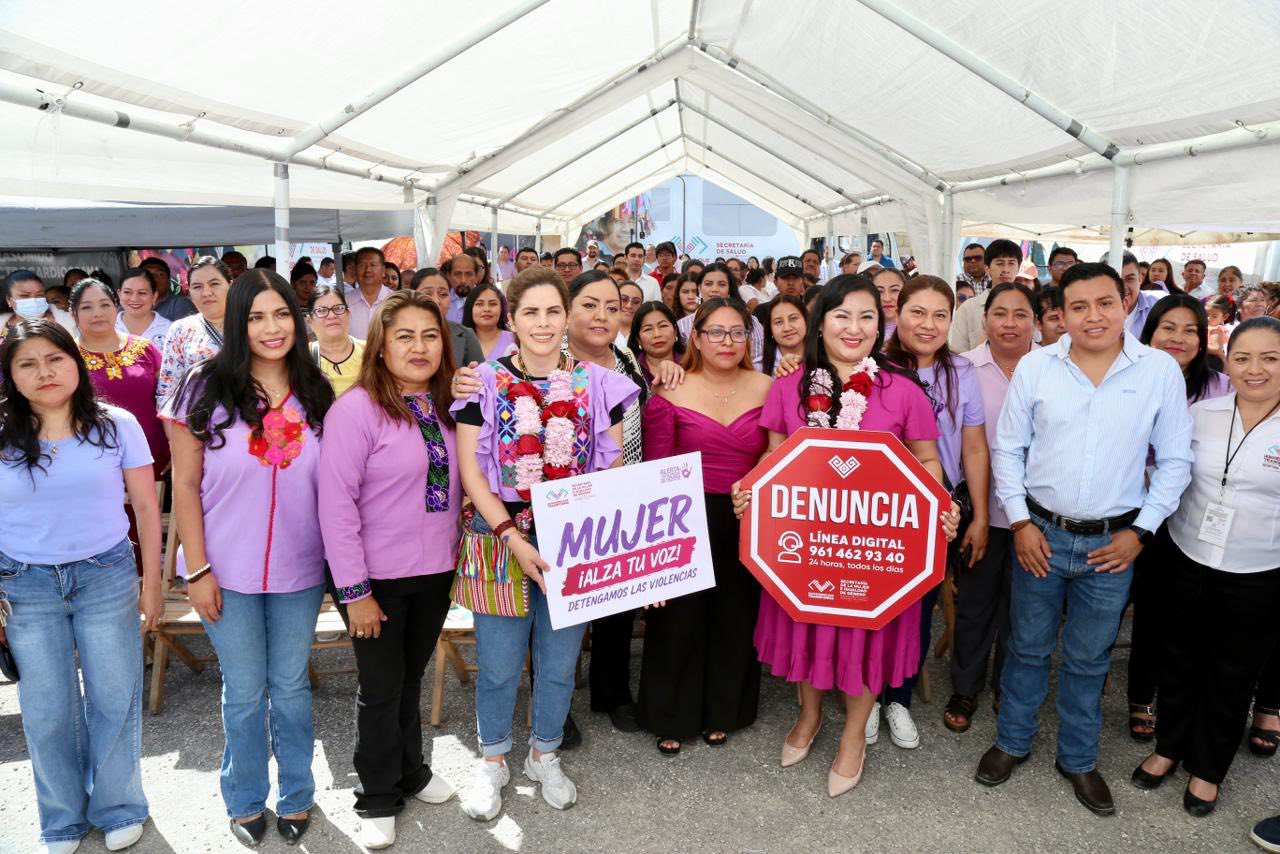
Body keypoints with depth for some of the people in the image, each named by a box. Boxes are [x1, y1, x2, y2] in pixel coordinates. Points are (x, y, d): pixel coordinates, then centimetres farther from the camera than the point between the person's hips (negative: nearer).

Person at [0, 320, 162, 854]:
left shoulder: (116, 426, -4)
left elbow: (147, 508, 0)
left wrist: (152, 583, 0)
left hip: (107, 578, -1)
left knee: (114, 699, 8)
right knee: (46, 711, 11)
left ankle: (118, 808, 29)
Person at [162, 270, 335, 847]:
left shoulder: (317, 394, -1)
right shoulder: (206, 388, -7)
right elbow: (186, 486, -5)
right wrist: (196, 570, -8)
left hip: (299, 571, 2)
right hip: (228, 572, -1)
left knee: (291, 687, 14)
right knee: (244, 693, 12)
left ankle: (296, 796, 34)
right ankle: (245, 801, 34)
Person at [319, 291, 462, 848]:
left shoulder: (445, 406, 1)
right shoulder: (357, 409, -17)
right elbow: (336, 504, -18)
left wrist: (454, 557, 0)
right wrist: (354, 590, -17)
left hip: (435, 572, 5)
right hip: (377, 576, -5)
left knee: (412, 677, 21)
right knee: (381, 687, 10)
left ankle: (411, 770, 42)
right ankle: (378, 799, 30)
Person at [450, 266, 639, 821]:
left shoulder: (597, 384, 0)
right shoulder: (485, 383, -4)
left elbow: (615, 470, 3)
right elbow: (470, 471, -7)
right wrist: (514, 539, -16)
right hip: (502, 540, -1)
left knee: (558, 663, 13)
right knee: (498, 665, 8)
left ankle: (544, 755, 38)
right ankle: (492, 761, 34)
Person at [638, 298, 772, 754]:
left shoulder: (768, 389, 0)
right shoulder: (671, 392, -5)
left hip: (746, 523, 2)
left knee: (735, 618, 14)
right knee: (678, 619, 8)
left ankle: (722, 712, 37)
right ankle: (670, 717, 30)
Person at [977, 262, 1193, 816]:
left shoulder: (1161, 370, -5)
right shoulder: (1035, 366, -5)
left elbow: (1175, 460, 1)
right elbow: (1008, 448, 1)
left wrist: (1141, 531, -4)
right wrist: (1020, 522, -4)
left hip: (1112, 543, 0)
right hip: (1041, 534, 0)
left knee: (1089, 659, 15)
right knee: (1028, 646, 14)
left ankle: (1078, 758, 34)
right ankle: (1012, 741, 34)